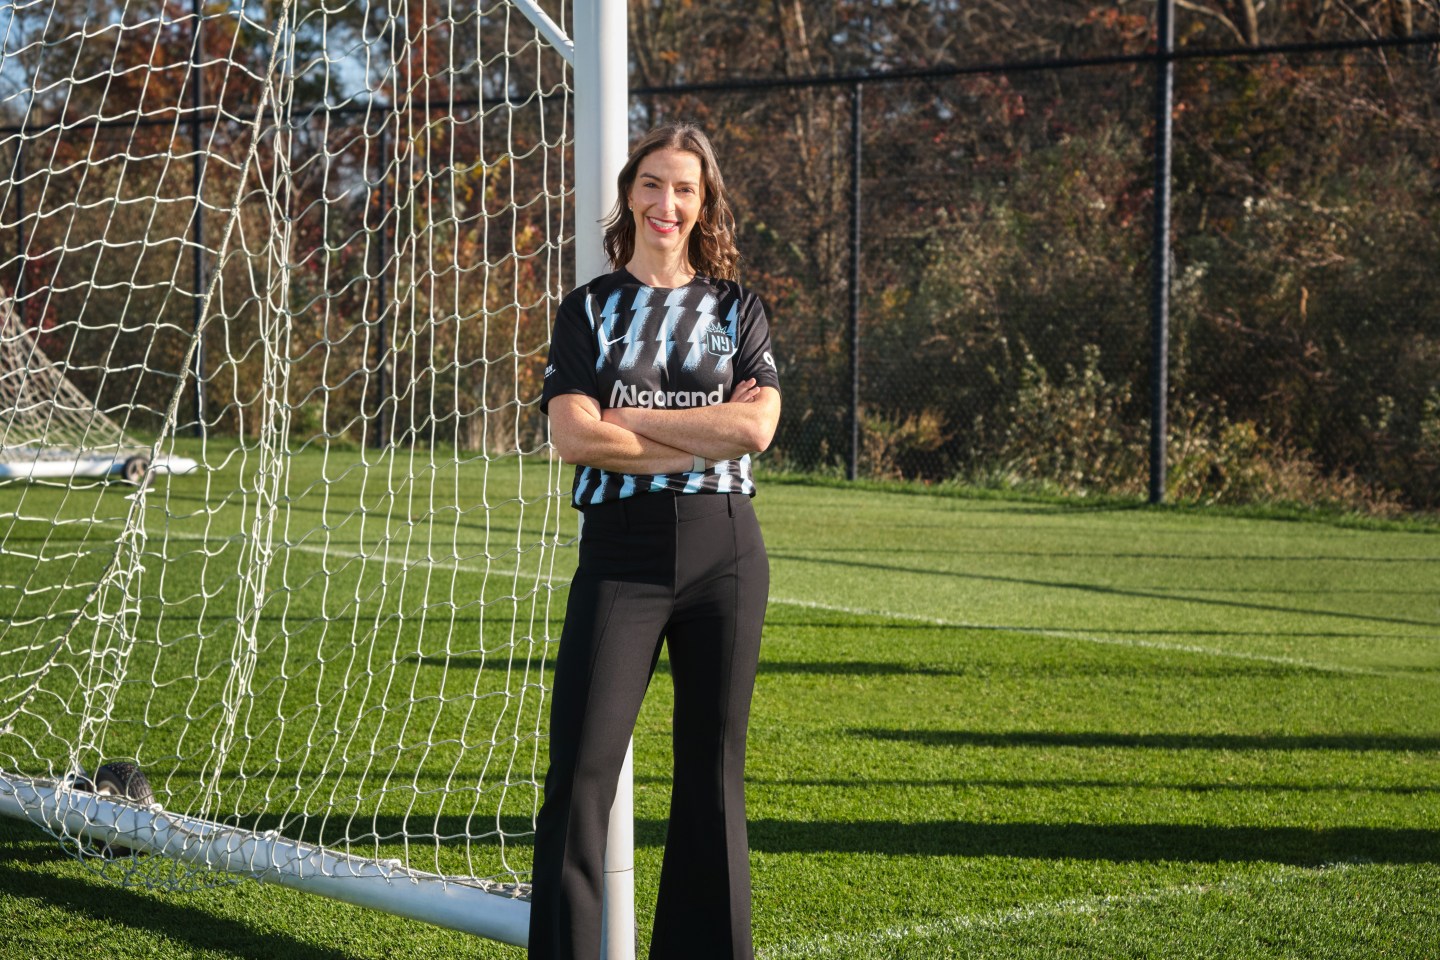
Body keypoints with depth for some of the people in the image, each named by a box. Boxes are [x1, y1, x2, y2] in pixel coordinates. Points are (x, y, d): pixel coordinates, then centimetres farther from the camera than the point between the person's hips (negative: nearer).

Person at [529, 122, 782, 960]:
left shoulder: (738, 309, 8)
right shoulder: (590, 309, 6)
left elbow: (757, 427, -8)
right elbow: (574, 436, -8)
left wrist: (630, 418, -8)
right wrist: (704, 436, -11)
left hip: (724, 552, 1)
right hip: (621, 552, -1)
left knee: (713, 769, 7)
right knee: (581, 770, -7)